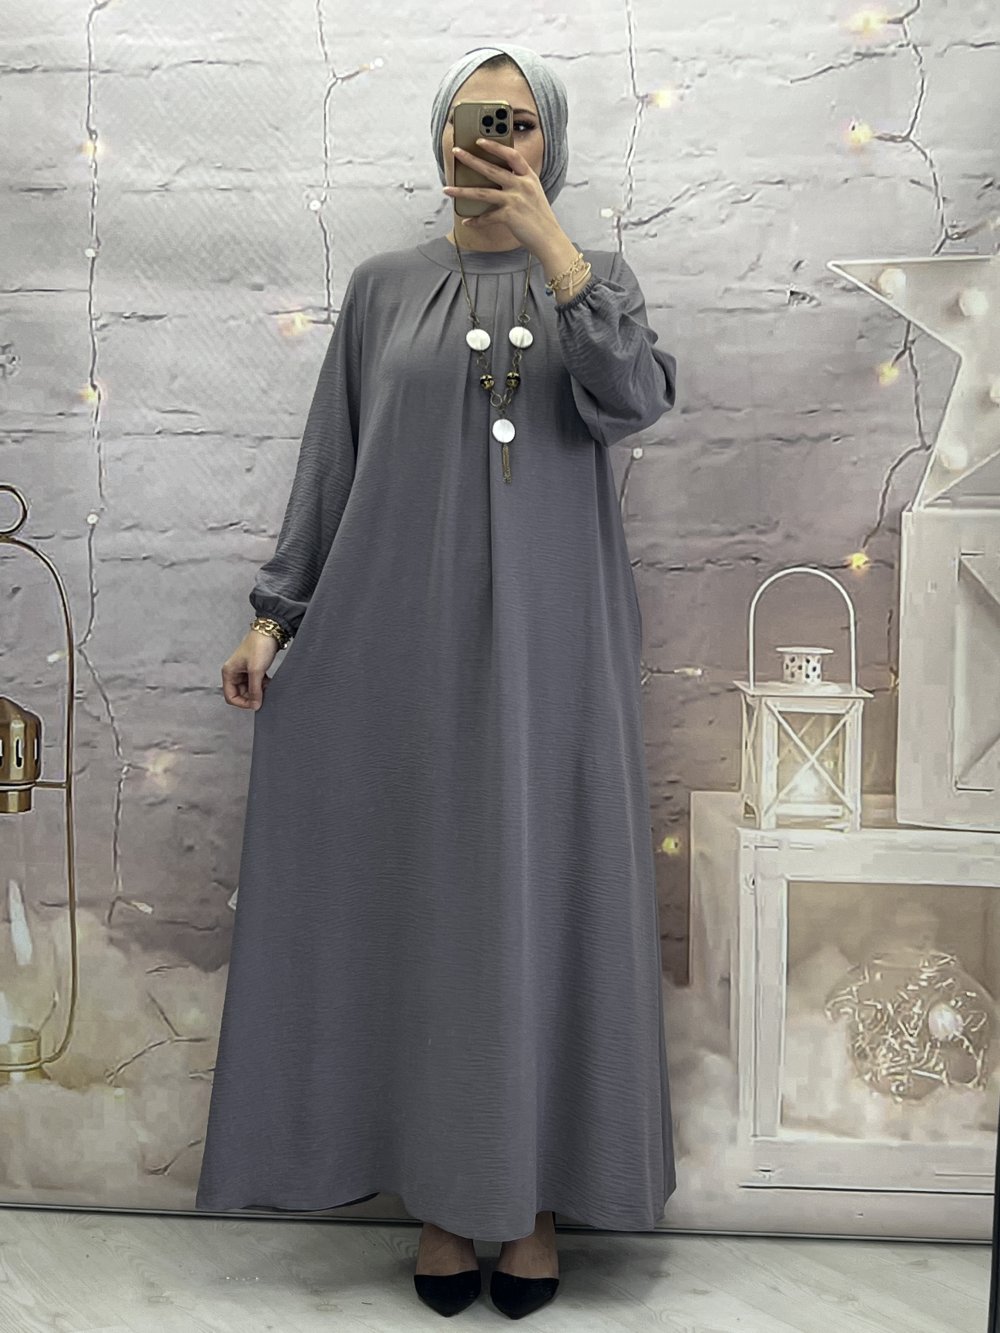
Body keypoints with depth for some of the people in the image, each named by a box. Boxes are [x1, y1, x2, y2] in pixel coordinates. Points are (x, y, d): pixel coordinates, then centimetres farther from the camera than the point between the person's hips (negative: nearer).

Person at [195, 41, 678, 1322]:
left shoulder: (595, 278, 9)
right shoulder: (384, 286, 10)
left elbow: (635, 398, -11)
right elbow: (331, 457, 8)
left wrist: (546, 236, -13)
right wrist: (274, 612, 2)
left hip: (548, 641, 0)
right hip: (408, 636, 1)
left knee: (543, 897, 1)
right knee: (424, 897, 3)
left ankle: (534, 1192, 12)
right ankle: (439, 1189, 14)